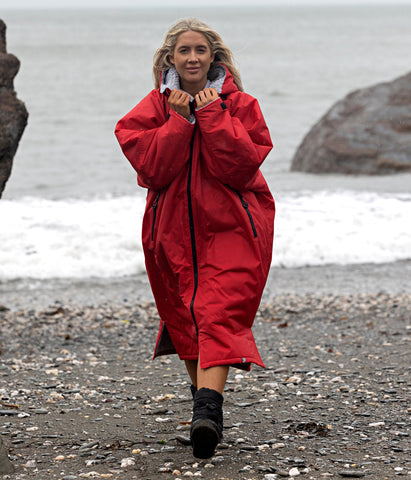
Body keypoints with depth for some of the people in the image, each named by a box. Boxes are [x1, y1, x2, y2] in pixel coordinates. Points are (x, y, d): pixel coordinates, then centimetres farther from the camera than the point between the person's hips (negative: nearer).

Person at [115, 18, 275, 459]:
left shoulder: (238, 105, -1)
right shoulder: (153, 108, 3)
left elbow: (241, 167, -14)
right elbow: (152, 168, -10)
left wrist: (212, 117, -17)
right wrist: (179, 121, -16)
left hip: (231, 228, -3)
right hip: (175, 229, 3)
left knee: (219, 315, -17)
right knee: (185, 314, 10)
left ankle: (207, 408, -29)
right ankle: (205, 397, 31)